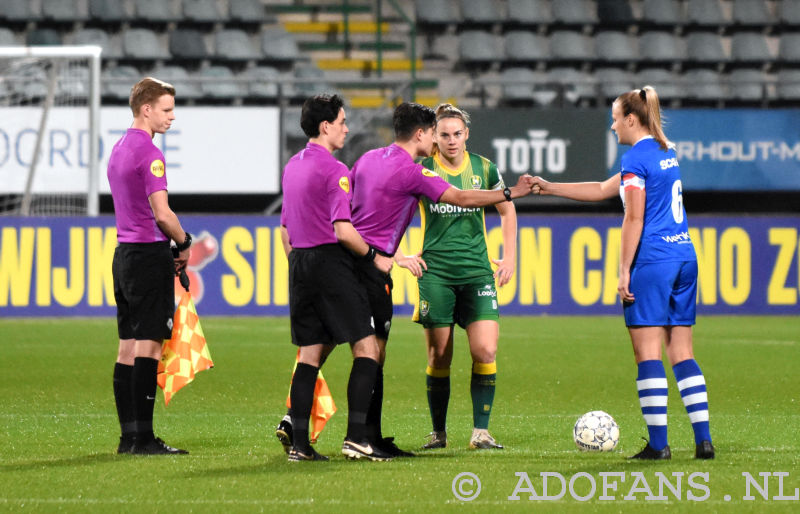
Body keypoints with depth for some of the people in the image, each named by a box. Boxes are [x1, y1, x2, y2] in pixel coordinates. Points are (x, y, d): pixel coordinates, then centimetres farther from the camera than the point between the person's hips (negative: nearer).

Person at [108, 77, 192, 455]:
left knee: (129, 347, 9)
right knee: (149, 346, -8)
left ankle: (129, 437, 10)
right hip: (149, 256, -9)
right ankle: (142, 438, -9)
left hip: (124, 254, 9)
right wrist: (185, 243, -2)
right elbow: (162, 214, -19)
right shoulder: (149, 153, -14)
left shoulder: (120, 150, 16)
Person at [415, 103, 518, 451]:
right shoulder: (422, 169, -2)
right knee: (439, 356, 1)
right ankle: (438, 432, 14)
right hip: (435, 272, -1)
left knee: (485, 350, -11)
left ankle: (481, 432, -4)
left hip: (477, 270, 1)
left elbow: (507, 211, 19)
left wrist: (510, 256, 13)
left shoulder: (484, 168, 4)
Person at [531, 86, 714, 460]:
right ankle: (703, 439, 2)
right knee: (681, 351, 8)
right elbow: (603, 190, 27)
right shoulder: (665, 153, 19)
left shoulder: (635, 158, -9)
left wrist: (624, 271, -10)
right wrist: (550, 188, 28)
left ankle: (658, 443, -6)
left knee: (647, 352, -4)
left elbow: (634, 218, -14)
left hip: (652, 260, -8)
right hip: (684, 256, 8)